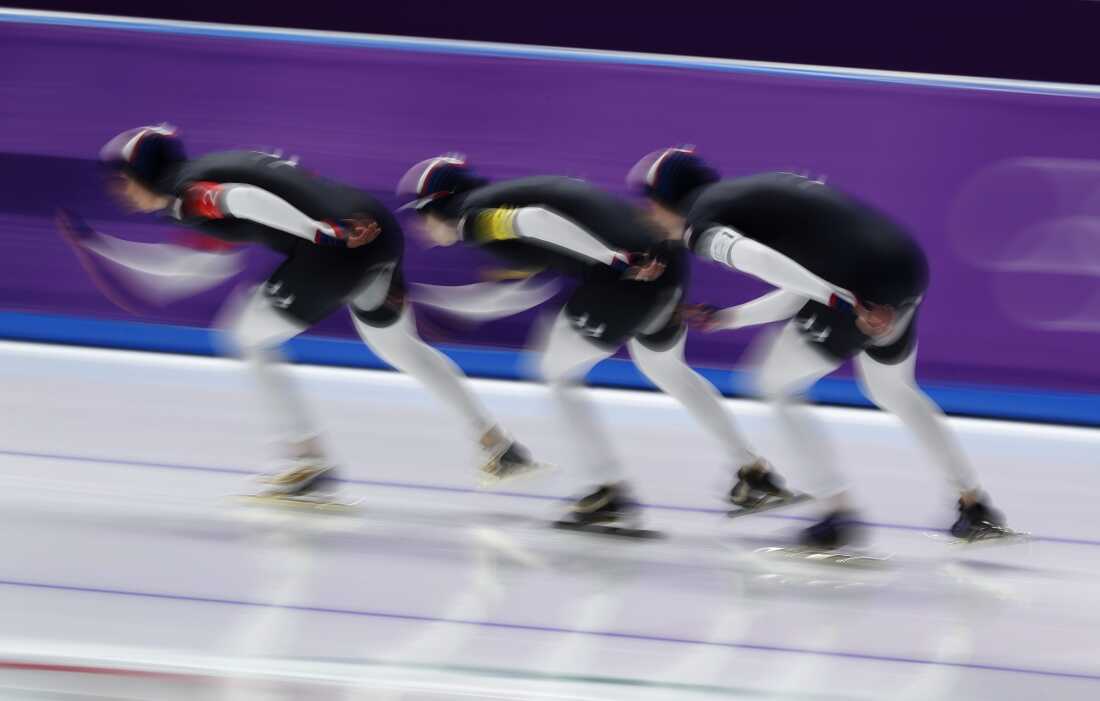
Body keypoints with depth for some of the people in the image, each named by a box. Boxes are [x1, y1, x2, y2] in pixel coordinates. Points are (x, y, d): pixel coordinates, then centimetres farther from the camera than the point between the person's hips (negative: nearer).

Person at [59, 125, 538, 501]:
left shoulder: (189, 194, 0)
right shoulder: (215, 170, 27)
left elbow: (246, 200, -20)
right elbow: (194, 267, 33)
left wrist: (320, 234, -28)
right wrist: (100, 245, 36)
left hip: (343, 242, -9)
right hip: (377, 226, 9)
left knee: (249, 338, 9)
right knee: (396, 344, 29)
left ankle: (311, 464, 7)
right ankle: (500, 448, 35)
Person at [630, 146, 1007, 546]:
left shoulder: (701, 224, 3)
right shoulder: (748, 195, 27)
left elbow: (754, 257, -19)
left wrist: (843, 301, -26)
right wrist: (727, 318, 30)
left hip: (860, 284, -8)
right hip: (906, 260, 8)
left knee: (775, 386, 13)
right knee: (891, 390, 32)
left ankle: (839, 513, 10)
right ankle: (976, 508, 36)